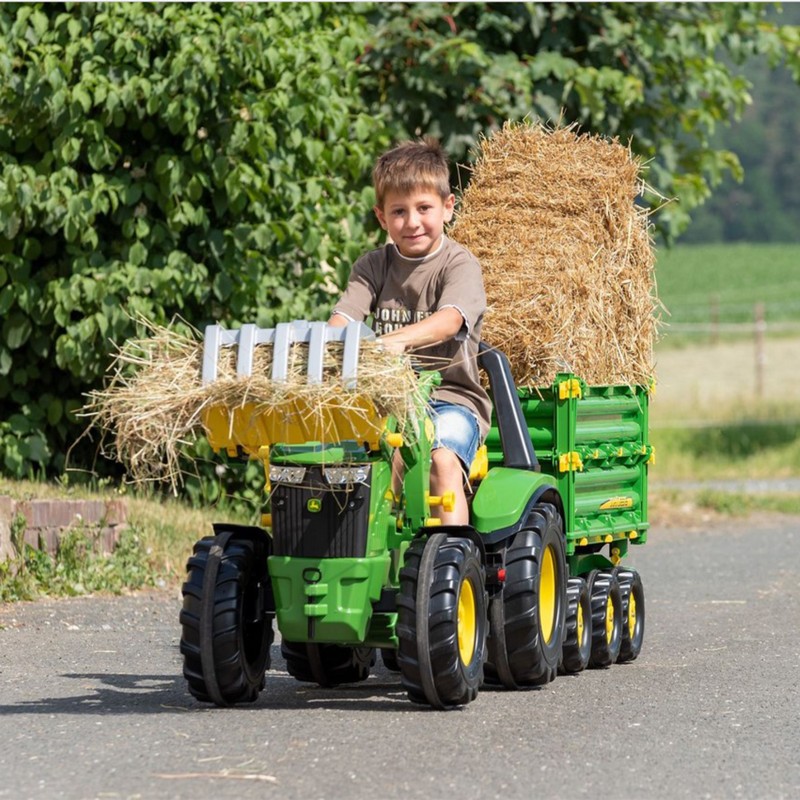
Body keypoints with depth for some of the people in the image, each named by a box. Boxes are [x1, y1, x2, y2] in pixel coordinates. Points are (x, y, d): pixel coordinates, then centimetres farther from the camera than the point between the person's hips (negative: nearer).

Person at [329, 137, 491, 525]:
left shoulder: (459, 265, -3)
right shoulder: (373, 266, 11)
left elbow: (449, 321, -23)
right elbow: (344, 316, -6)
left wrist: (398, 340, -43)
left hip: (450, 396, -4)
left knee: (442, 460, -31)